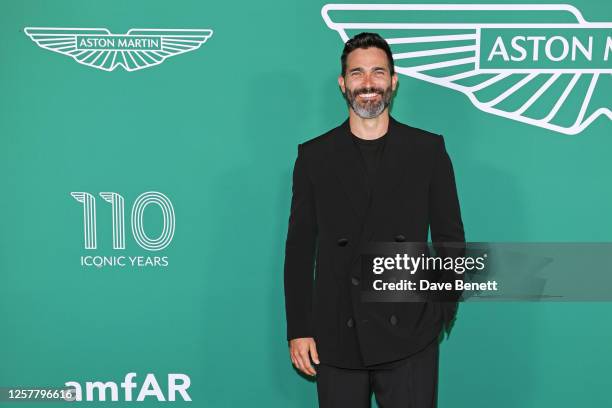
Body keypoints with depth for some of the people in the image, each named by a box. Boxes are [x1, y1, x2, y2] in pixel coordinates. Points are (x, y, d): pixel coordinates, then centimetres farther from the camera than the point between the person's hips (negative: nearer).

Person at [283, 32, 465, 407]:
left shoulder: (428, 150, 4)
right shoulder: (314, 156, 5)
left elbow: (450, 238, 6)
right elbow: (299, 248, 4)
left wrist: (442, 312, -3)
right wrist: (299, 330, 1)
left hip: (409, 338, 0)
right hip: (336, 339, 1)